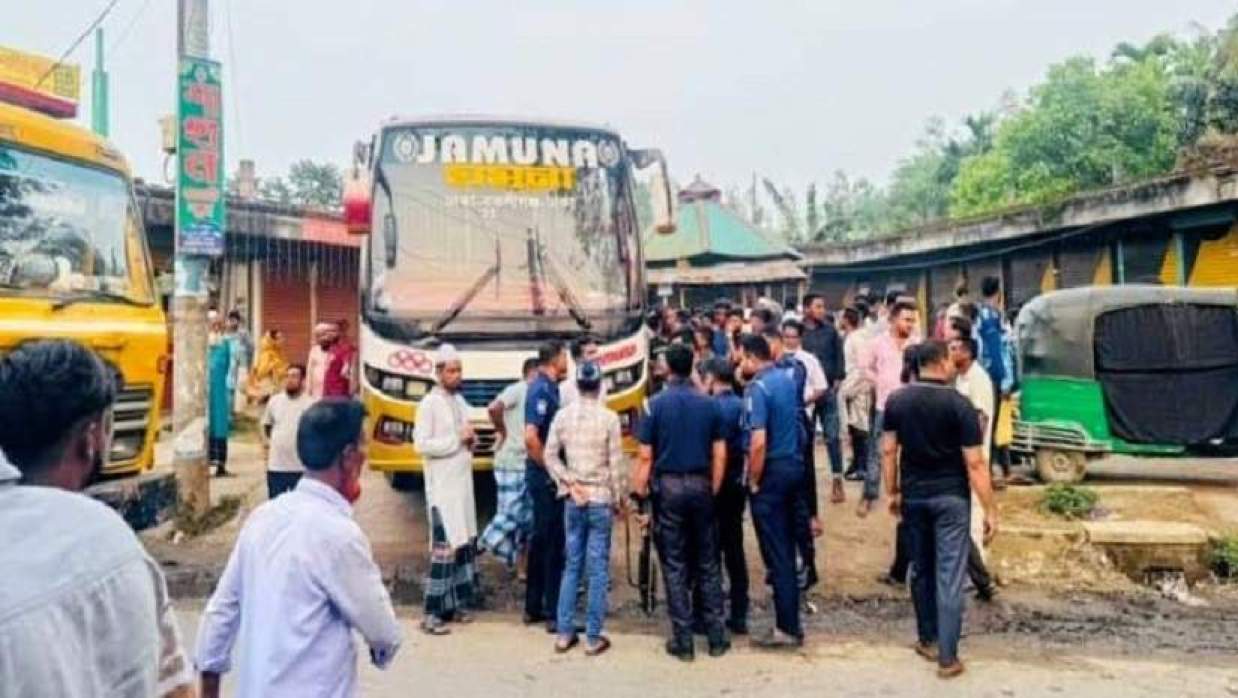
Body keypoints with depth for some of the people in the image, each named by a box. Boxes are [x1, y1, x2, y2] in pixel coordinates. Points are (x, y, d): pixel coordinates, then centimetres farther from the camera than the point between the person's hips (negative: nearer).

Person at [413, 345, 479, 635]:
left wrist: (472, 440, -1)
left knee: (464, 543, 12)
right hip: (442, 486, -8)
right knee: (444, 547, -9)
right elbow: (421, 445, -18)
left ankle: (455, 604, 23)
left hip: (463, 482, 8)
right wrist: (457, 439, -17)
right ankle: (432, 614, -4)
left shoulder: (460, 401, 13)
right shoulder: (429, 404, -11)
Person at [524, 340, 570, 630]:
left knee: (542, 539, 15)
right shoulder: (542, 390, -17)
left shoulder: (546, 387, 12)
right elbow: (531, 437, -27)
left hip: (543, 476, 10)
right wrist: (549, 470, -17)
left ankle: (534, 607, 25)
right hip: (546, 477, -10)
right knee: (553, 542, -3)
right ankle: (555, 614, 5)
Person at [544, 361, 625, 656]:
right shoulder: (608, 418, -9)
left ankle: (564, 633, 16)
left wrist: (568, 482, 2)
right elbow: (615, 464, -7)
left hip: (573, 500, 3)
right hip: (600, 499, -3)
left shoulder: (563, 415, 0)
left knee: (572, 566, 13)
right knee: (598, 570, 3)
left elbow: (550, 455, 0)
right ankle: (593, 637, 8)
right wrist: (617, 499, 3)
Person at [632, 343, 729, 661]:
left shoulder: (657, 404, -5)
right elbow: (720, 455, 2)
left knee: (675, 565, 5)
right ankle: (717, 637, 17)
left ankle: (683, 640, 9)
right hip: (701, 485, 2)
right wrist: (714, 490, 11)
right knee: (708, 563, 11)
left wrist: (640, 490, 0)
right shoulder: (708, 404, 1)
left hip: (668, 486, -2)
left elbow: (645, 456, -8)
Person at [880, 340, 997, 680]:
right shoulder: (959, 404, -12)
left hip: (913, 495, 4)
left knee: (921, 569, 18)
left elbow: (888, 451, 2)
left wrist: (893, 492, 13)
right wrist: (990, 510, -7)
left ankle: (927, 640, 30)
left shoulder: (896, 401, -1)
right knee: (950, 575, 1)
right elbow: (974, 464, -13)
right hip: (951, 497, -4)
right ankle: (947, 657, 5)